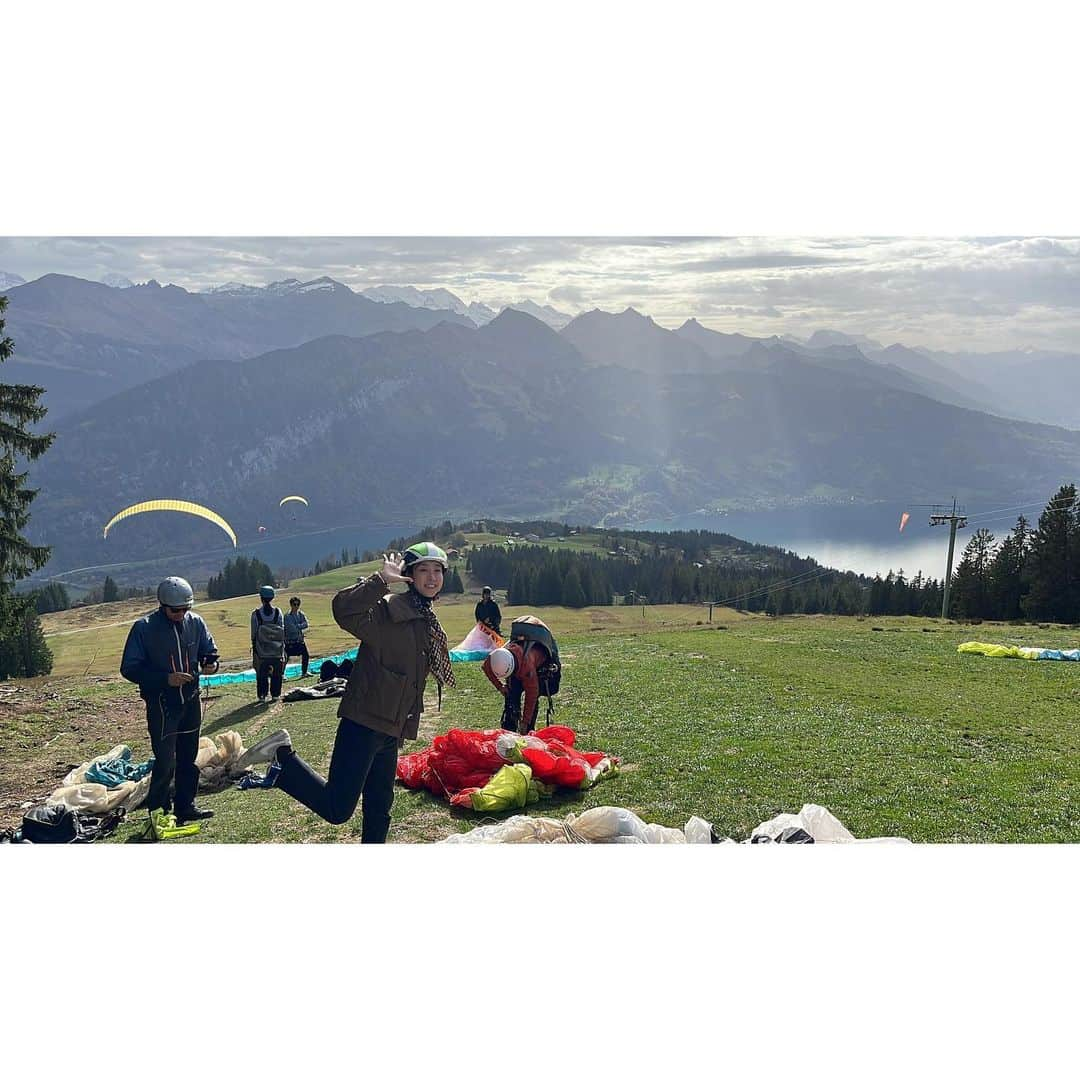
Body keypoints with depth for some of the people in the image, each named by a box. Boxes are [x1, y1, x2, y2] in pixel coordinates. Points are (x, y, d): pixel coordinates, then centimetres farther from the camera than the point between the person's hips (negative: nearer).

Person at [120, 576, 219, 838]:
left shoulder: (195, 622, -1)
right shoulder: (144, 628, -14)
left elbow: (209, 650, 13)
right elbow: (129, 668, -13)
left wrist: (211, 663, -12)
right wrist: (165, 679, -23)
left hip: (191, 700, 5)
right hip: (161, 704, -5)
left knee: (188, 757, 14)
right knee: (165, 762, -8)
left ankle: (185, 806, 26)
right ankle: (158, 813, 7)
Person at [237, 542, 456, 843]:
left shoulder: (428, 622, 14)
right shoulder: (388, 609, -14)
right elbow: (343, 609, -33)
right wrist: (381, 580, -36)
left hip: (391, 731, 9)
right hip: (364, 723, -9)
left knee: (379, 807, 18)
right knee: (337, 809, -10)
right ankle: (283, 757, 5)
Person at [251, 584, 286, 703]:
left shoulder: (256, 614, -6)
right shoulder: (278, 612, -2)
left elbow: (254, 634, -3)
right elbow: (283, 631, 0)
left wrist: (254, 649, 5)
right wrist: (282, 648, 8)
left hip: (261, 650, -1)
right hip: (277, 650, 1)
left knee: (262, 674, 7)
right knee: (277, 673, 9)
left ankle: (262, 696, 6)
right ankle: (275, 695, 11)